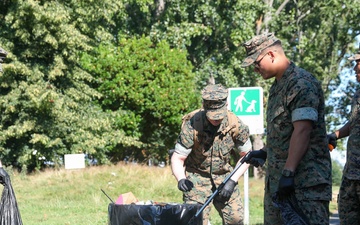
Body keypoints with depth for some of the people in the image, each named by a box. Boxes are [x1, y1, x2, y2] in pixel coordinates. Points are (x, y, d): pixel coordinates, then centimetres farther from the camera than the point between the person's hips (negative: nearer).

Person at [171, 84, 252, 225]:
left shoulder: (236, 125, -17)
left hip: (224, 176, 3)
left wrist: (232, 181, -13)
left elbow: (247, 155, -3)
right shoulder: (192, 126, -24)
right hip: (197, 178, -3)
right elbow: (177, 158, -19)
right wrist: (180, 179, -39)